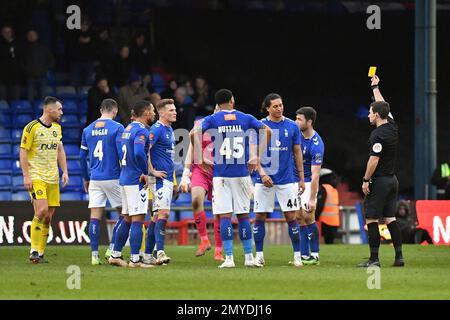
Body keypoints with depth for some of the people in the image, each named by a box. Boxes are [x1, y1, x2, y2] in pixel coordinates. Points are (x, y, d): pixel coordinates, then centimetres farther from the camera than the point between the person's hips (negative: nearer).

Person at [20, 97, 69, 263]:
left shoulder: (57, 128, 12)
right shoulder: (32, 127, -9)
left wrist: (65, 171, 11)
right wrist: (26, 176, -13)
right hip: (36, 177, -7)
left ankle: (40, 253, 10)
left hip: (53, 178, 7)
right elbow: (23, 152, -8)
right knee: (42, 210, -20)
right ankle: (34, 251, -12)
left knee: (48, 216, 3)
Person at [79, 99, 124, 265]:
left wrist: (86, 179, 23)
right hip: (113, 177, -4)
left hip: (95, 179, 4)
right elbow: (122, 154, -11)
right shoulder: (117, 128, -6)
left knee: (95, 217, 4)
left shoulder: (88, 130, 9)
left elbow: (82, 156, 13)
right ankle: (113, 249, -2)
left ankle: (94, 255, 1)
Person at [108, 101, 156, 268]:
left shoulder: (128, 128, 15)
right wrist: (145, 173, -16)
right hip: (136, 180, -9)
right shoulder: (141, 130, -14)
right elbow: (139, 153, -29)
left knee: (127, 218, 16)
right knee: (137, 219, -7)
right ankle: (135, 259, -8)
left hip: (125, 178, 9)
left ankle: (115, 254, 19)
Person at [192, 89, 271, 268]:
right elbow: (267, 131, 2)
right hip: (241, 173, 1)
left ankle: (229, 258, -7)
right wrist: (257, 157, 4)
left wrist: (199, 157, -5)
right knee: (243, 215, 9)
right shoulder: (245, 118, 7)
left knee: (225, 216, -2)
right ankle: (249, 257, 10)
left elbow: (195, 134, -14)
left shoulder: (212, 120, 2)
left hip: (221, 174, -1)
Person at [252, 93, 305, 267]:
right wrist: (262, 173, -13)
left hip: (287, 180, 0)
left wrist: (302, 178, 7)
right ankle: (259, 255, 11)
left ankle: (297, 255, 4)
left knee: (291, 217, -2)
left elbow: (297, 153, 9)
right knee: (260, 217, 1)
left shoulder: (292, 126, 4)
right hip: (265, 180, 0)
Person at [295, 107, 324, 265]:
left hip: (308, 182, -7)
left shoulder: (316, 145, -24)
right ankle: (304, 255, 5)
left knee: (308, 217, -11)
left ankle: (315, 254, -2)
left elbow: (315, 175, -24)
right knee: (299, 218, 4)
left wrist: (312, 199, -25)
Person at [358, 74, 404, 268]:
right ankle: (399, 257, 6)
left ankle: (374, 259, -5)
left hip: (379, 182, -8)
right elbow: (383, 106, 23)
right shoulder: (392, 127, 7)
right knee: (390, 218, 11)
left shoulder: (377, 135, -16)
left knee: (372, 220, -3)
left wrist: (366, 180, -12)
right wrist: (375, 87, 35)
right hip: (392, 179, 8)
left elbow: (374, 159, -20)